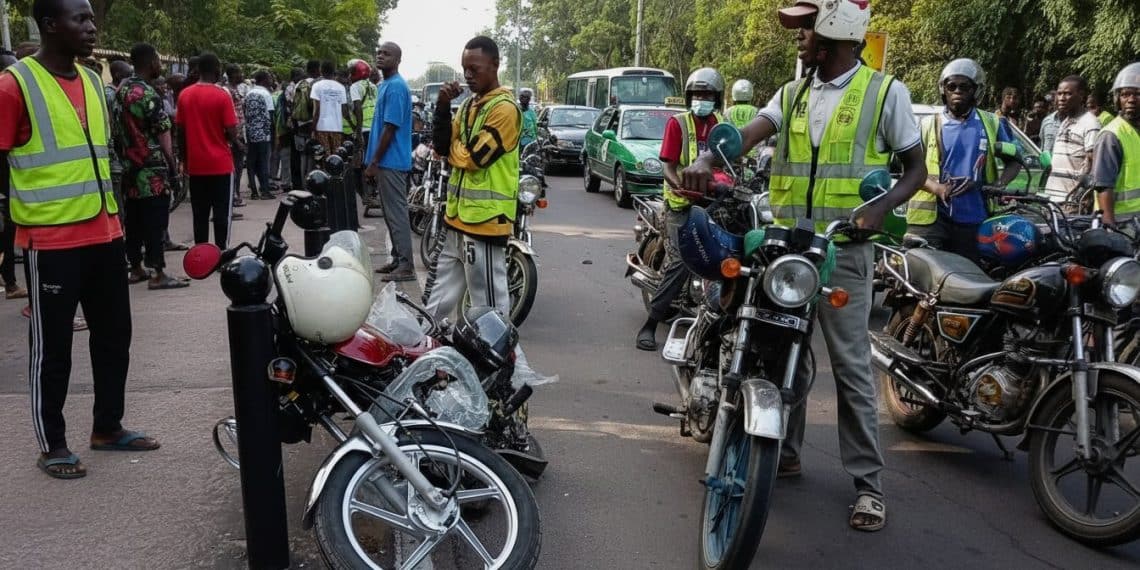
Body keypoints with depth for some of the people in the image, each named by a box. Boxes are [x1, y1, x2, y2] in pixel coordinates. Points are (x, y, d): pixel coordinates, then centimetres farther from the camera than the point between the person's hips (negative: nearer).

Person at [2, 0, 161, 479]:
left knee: (114, 333, 14)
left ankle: (107, 426, 29)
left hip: (104, 233, 7)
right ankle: (52, 444, 18)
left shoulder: (92, 80, 12)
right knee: (52, 345, 4)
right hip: (51, 241, -7)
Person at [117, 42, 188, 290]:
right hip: (152, 168, -8)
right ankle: (158, 274, -3)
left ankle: (136, 268, 20)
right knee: (155, 221, -5)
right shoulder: (149, 95, -16)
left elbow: (122, 127, 14)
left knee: (134, 219, 12)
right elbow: (162, 134, -15)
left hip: (130, 166, 9)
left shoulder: (122, 89, 10)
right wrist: (172, 163, -6)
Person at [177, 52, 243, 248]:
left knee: (200, 214, 10)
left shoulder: (185, 95, 4)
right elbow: (230, 131, -13)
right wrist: (238, 144, 8)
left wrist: (184, 159, 16)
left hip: (195, 165, 4)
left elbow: (180, 132, 7)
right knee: (222, 213, 2)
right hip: (220, 164, -4)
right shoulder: (222, 95, -10)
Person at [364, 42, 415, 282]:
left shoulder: (395, 87, -15)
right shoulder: (386, 85, 16)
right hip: (387, 161, 10)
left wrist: (374, 163, -17)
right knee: (391, 213, 13)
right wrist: (374, 161, 18)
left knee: (397, 213, -7)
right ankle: (398, 259, 21)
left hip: (391, 161, -10)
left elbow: (390, 128, -19)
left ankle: (406, 266, -3)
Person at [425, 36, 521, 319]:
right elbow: (442, 147, 7)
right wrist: (442, 106, -5)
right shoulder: (469, 104, 15)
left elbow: (474, 158, -18)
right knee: (440, 298, 18)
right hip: (458, 216, 9)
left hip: (485, 219, -9)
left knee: (488, 304, -2)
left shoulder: (504, 108, -13)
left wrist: (453, 147, 1)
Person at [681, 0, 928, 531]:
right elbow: (748, 134, -5)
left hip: (844, 249, -4)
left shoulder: (885, 91, 0)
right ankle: (784, 452, 26)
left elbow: (916, 168, 4)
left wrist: (879, 208, -15)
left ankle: (868, 481, 6)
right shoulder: (791, 94, 12)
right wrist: (706, 160, -26)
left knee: (851, 366, -3)